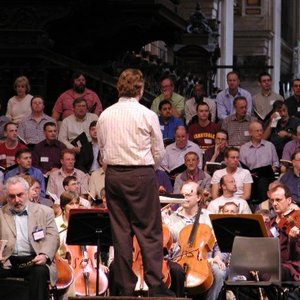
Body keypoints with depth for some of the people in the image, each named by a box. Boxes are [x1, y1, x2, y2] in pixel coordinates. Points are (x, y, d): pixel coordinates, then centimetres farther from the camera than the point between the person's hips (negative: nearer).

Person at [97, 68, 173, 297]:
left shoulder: (105, 116, 4)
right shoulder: (147, 115, -7)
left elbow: (102, 149, 10)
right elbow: (159, 152, 0)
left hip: (113, 174, 4)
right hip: (141, 175, -4)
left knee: (120, 231, 7)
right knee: (149, 232, -1)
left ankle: (125, 286, 7)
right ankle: (155, 285, -7)